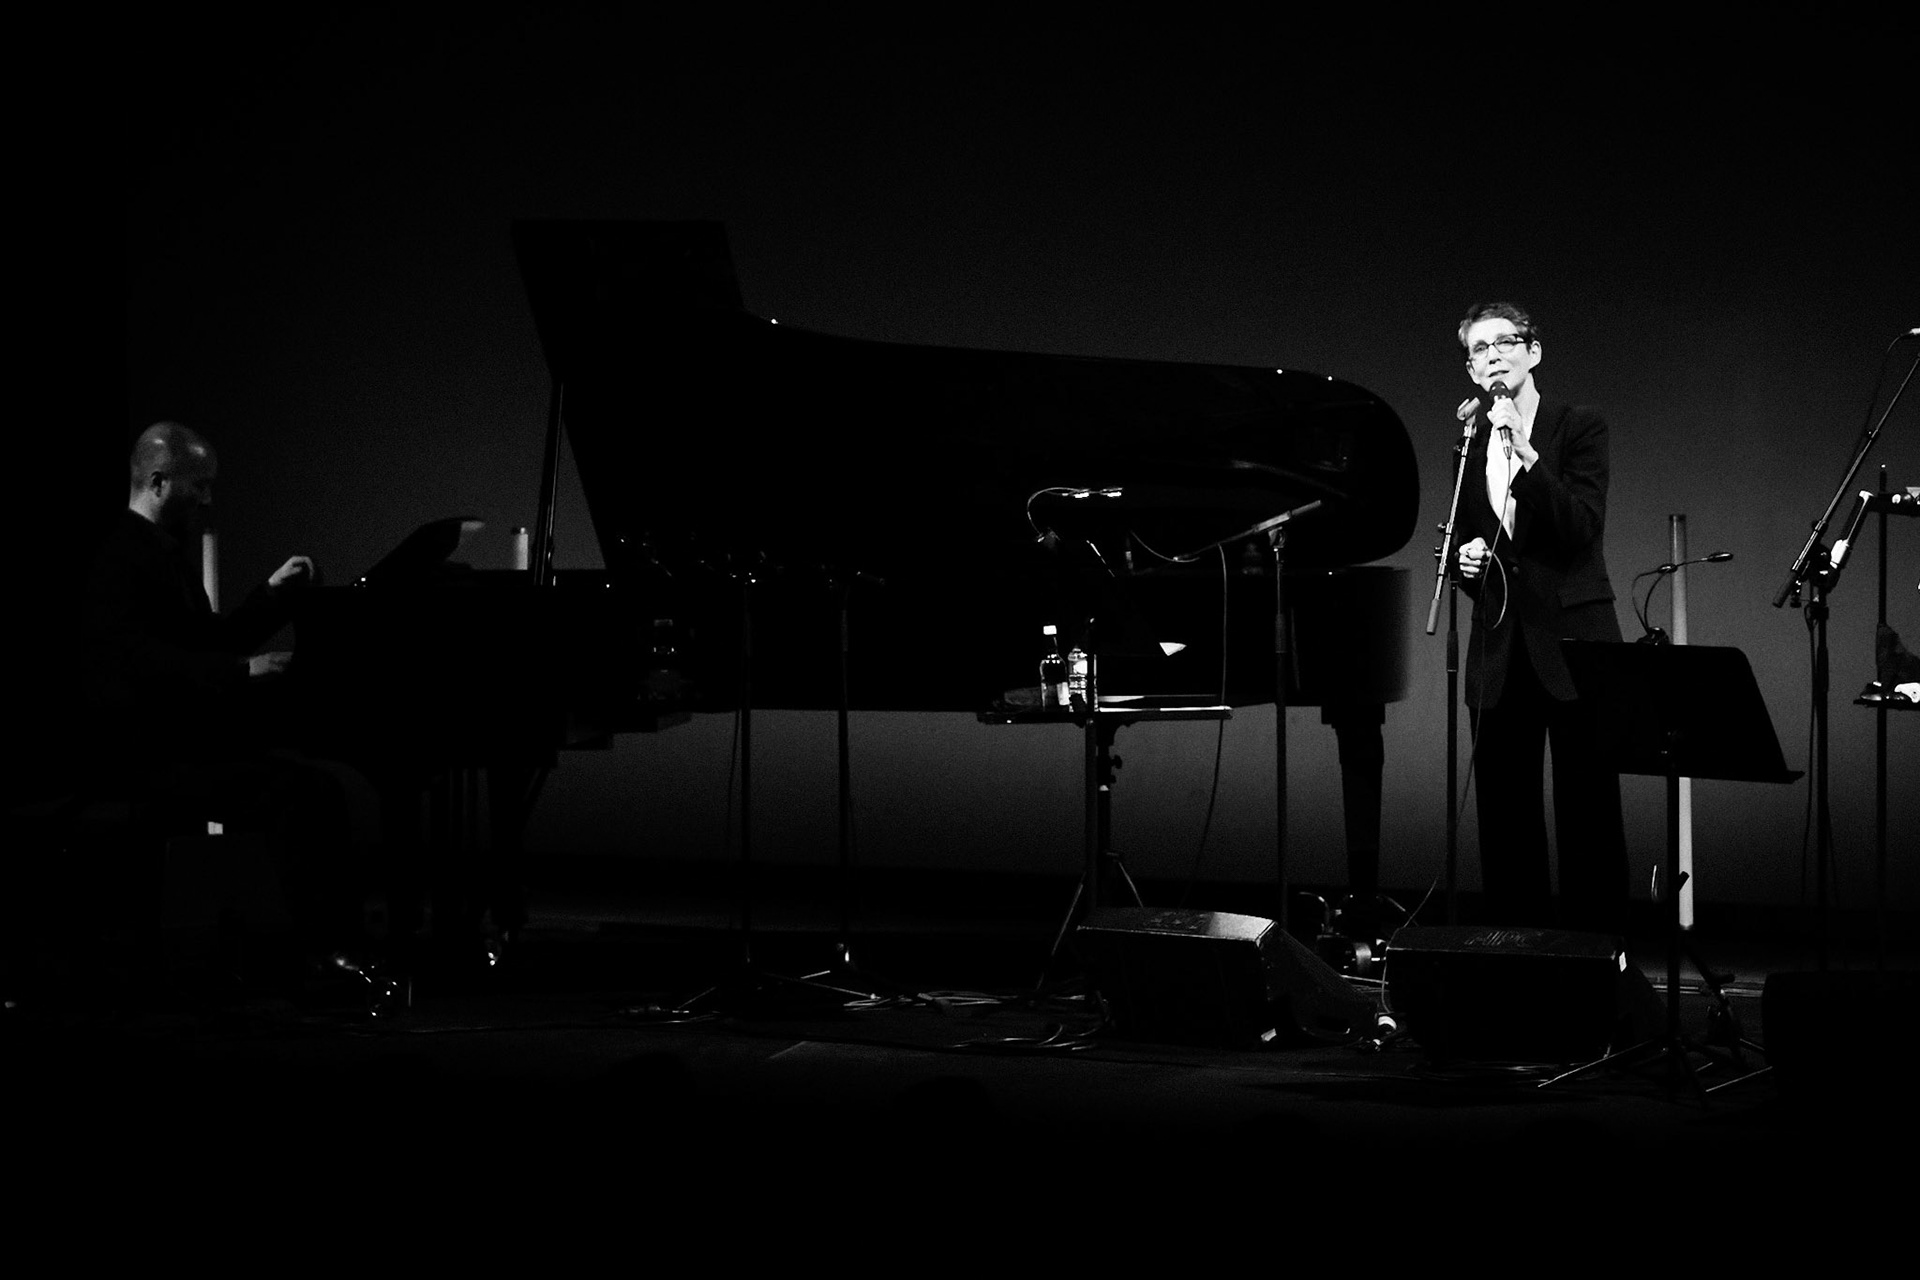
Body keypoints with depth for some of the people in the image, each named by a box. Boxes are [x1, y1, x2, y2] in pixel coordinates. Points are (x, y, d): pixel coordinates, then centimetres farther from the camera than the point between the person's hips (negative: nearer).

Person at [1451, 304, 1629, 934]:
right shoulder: (1470, 444, 13)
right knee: (1504, 819, 5)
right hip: (1499, 656, 5)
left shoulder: (1579, 427, -2)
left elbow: (1582, 529, -14)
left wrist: (1525, 456, -22)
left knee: (1587, 816, -3)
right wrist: (1466, 560, 0)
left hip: (1572, 645, -5)